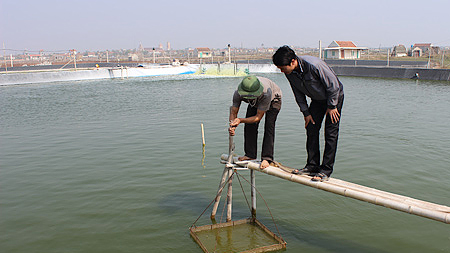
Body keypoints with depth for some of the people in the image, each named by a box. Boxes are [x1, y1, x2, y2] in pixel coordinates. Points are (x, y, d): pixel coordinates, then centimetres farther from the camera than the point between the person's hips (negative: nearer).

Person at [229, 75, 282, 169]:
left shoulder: (266, 93, -46)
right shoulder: (238, 93, -36)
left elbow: (258, 117, -36)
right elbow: (233, 112, -24)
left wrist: (240, 120, -49)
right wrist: (232, 125, -45)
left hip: (273, 99, -4)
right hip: (256, 101, 4)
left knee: (269, 126, -20)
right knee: (249, 124, -8)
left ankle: (266, 158, -19)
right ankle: (250, 154, 5)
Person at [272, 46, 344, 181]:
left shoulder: (314, 65, -36)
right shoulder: (289, 72, -14)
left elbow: (333, 85, -25)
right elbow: (298, 94, 1)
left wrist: (331, 107, -16)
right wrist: (306, 112, -3)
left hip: (334, 96, -6)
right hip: (317, 99, 6)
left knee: (331, 134, -8)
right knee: (311, 130, 1)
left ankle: (326, 170, -3)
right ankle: (312, 166, 9)